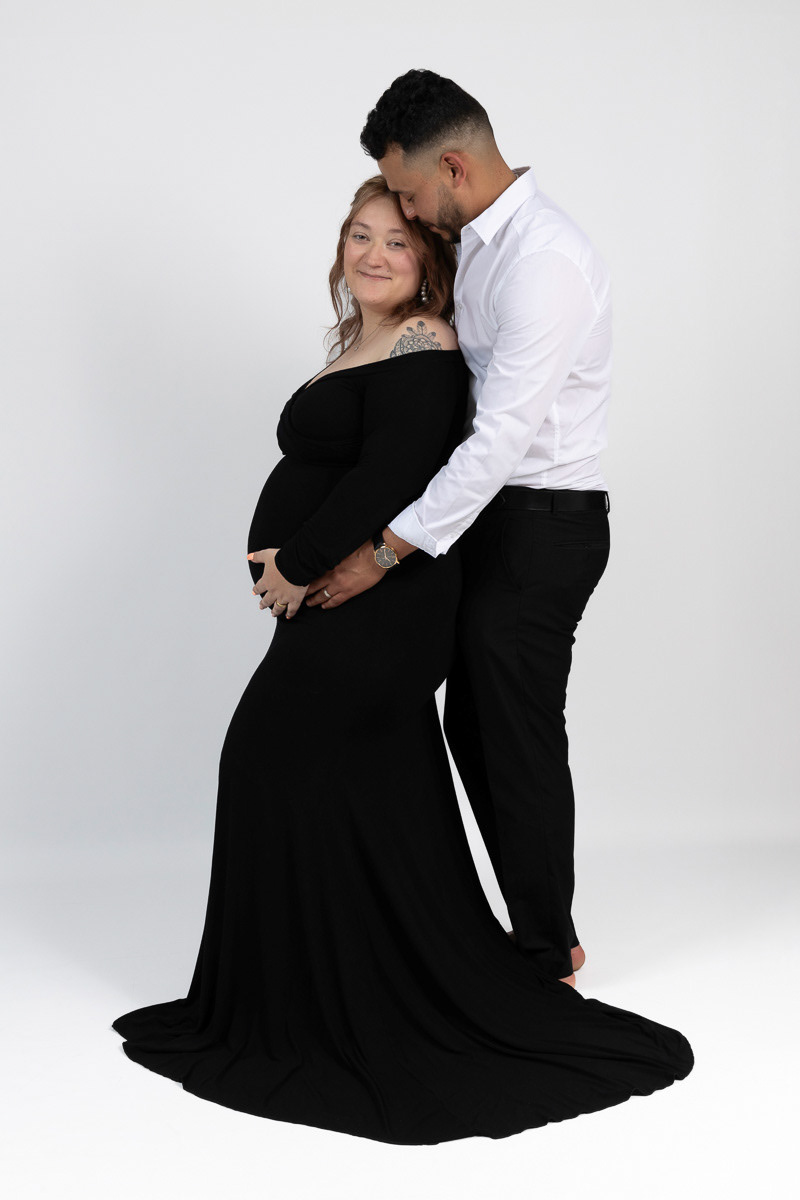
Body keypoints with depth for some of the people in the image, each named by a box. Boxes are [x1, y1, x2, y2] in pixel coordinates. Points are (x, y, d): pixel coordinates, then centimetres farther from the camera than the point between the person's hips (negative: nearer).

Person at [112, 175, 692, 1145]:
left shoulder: (421, 349, -14)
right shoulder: (360, 344, 17)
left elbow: (392, 476, -24)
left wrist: (299, 564, -17)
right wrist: (288, 558, 8)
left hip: (370, 614, -10)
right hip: (337, 604, 10)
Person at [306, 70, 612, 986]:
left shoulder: (543, 261, -23)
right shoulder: (479, 241, 10)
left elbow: (500, 439, -26)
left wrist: (385, 551, -23)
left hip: (539, 528, -10)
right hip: (495, 513, 10)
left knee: (520, 740, 2)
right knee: (474, 728, 16)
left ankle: (544, 963, 19)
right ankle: (545, 933, 31)